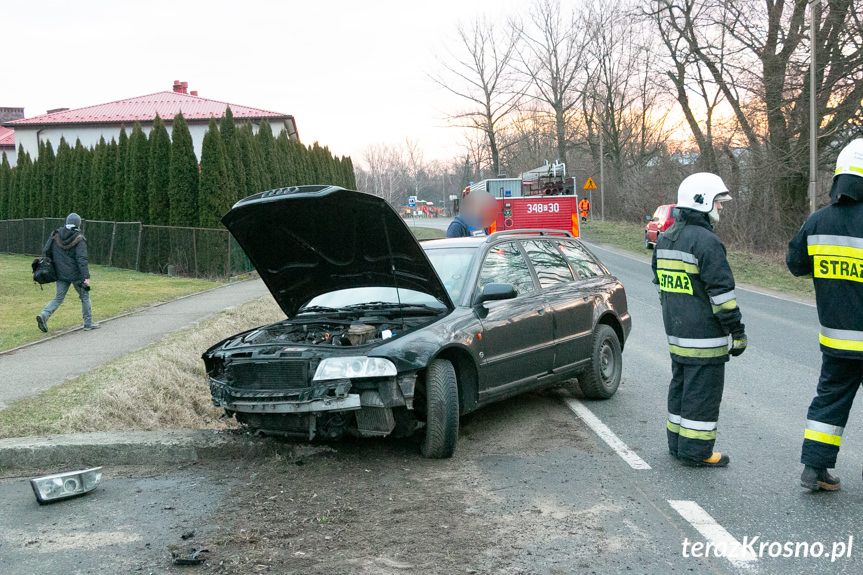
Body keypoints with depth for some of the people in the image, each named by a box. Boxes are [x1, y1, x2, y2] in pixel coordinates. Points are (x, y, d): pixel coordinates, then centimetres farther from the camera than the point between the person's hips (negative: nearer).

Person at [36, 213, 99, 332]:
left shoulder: (55, 236, 2)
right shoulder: (79, 239, -14)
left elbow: (46, 252, 6)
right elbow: (82, 259, -19)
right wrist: (86, 277, -20)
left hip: (61, 274, 4)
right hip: (76, 274, -4)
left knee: (58, 298, 11)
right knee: (85, 296, 11)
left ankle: (44, 315, -12)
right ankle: (88, 323, 16)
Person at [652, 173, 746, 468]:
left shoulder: (665, 239, 11)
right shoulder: (706, 242, -18)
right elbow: (722, 293, -18)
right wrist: (738, 331, -12)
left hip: (676, 332, 9)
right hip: (704, 336, -9)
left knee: (681, 385, 17)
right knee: (703, 391, -1)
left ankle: (677, 442, 25)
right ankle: (696, 451, 6)